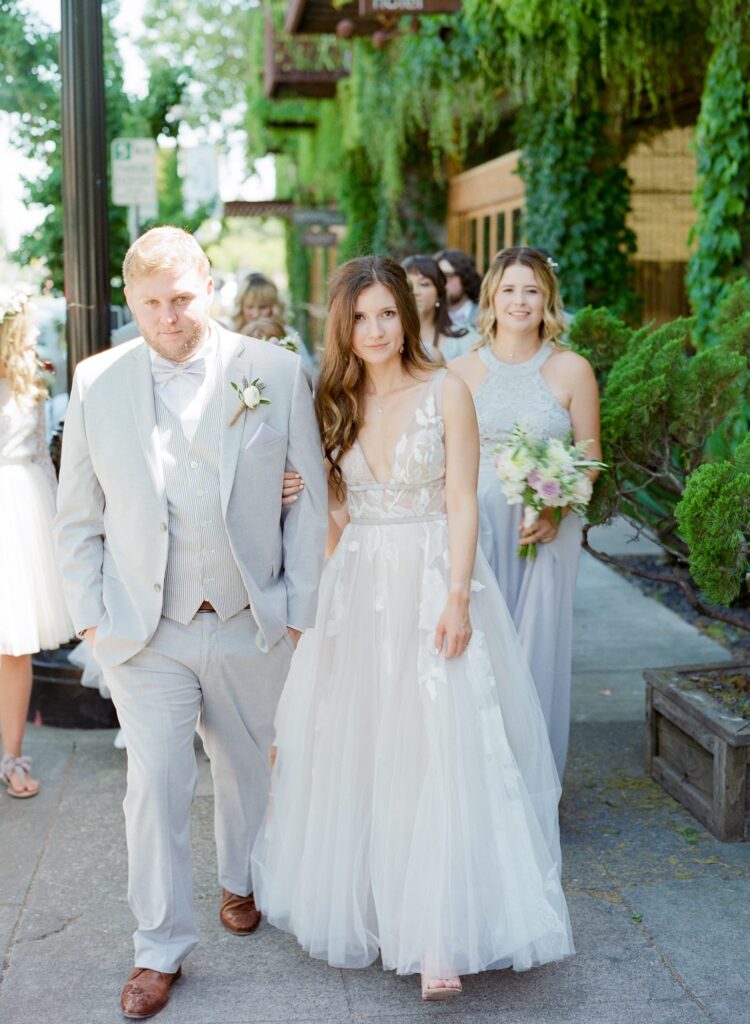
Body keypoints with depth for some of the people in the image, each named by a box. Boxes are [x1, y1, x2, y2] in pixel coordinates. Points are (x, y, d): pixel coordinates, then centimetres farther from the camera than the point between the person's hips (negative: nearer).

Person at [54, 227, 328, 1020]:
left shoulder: (275, 373, -4)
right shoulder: (96, 383, -1)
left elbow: (308, 500, 0)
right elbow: (78, 517, 5)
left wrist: (300, 606, -2)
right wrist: (90, 616, 0)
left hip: (252, 625, 1)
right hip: (144, 629, 0)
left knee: (247, 768, 18)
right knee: (155, 785, 0)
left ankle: (241, 882, 45)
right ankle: (160, 949, 16)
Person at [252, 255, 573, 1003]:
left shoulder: (445, 392, -4)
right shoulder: (337, 401, 8)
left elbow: (462, 503, -7)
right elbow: (335, 508, 11)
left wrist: (457, 596, -15)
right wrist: (326, 590, 5)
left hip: (431, 584, -4)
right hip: (357, 586, 4)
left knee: (439, 753, -7)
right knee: (357, 749, 9)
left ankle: (438, 937, -4)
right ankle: (361, 902, 25)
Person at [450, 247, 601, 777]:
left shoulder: (573, 370, -1)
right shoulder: (463, 371, 2)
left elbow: (590, 457, 2)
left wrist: (556, 511, -14)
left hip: (547, 531, -1)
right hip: (477, 528, 1)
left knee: (539, 645, 4)